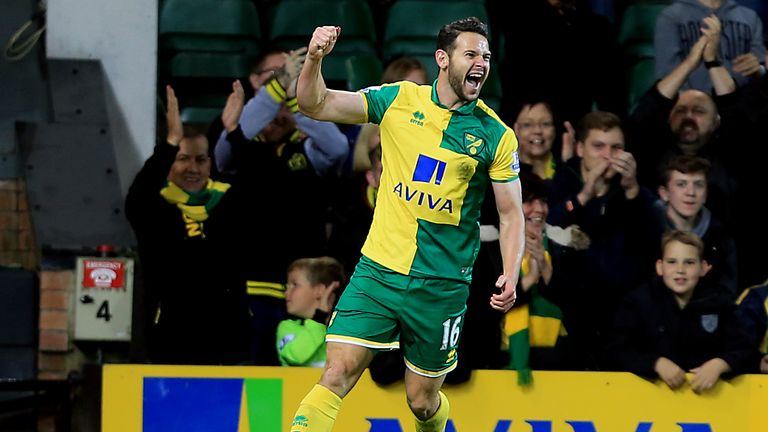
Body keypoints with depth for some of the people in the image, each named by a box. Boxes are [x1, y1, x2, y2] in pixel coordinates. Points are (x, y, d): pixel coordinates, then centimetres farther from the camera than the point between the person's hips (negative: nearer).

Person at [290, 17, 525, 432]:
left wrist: (510, 275, -13)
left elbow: (511, 215, 3)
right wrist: (314, 58, -20)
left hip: (441, 287, 0)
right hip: (378, 270, 0)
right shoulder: (397, 100, 1)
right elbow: (315, 105, 0)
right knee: (335, 378, -14)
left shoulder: (496, 136, -2)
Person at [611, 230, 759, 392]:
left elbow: (746, 354, 1)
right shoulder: (638, 301, 1)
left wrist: (719, 365, -19)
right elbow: (621, 353, -6)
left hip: (707, 391, 0)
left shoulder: (718, 305, 7)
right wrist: (657, 364, -22)